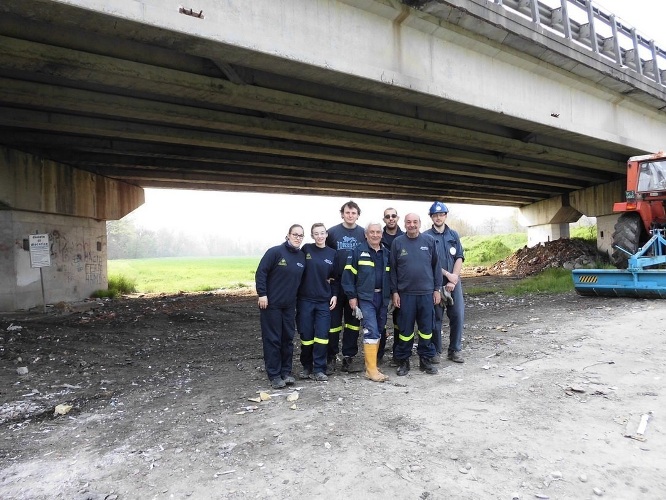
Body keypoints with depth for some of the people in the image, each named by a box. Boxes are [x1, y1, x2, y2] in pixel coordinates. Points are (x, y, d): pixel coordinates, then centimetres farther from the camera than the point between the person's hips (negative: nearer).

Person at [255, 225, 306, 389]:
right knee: (272, 339, 2)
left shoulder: (302, 257, 7)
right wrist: (262, 294, -15)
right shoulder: (275, 252, -10)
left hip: (290, 305, 5)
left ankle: (286, 372, 24)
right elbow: (261, 273, -11)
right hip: (271, 303, -5)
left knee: (288, 338, 11)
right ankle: (274, 375, 12)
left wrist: (298, 298, 10)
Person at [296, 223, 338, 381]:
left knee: (322, 335, -2)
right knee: (306, 334, 4)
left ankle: (319, 369, 9)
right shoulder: (306, 249, 0)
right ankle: (307, 367, 21)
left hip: (324, 300, 1)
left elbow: (335, 277, 11)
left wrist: (335, 295, 4)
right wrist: (296, 293, -3)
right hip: (305, 299, -1)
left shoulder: (332, 253, 6)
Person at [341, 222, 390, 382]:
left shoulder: (387, 253, 12)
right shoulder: (358, 252, -3)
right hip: (365, 298, -5)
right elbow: (348, 275, -5)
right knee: (371, 332, -11)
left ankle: (371, 363, 22)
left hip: (382, 298, 5)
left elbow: (391, 275, 18)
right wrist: (352, 296, -9)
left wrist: (391, 294, 11)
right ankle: (371, 369, -5)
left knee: (378, 332, 10)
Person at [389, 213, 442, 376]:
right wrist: (394, 292, -1)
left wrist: (437, 289, 4)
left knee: (426, 328, 9)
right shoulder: (397, 242, 1)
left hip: (427, 292, 1)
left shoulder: (429, 241, 3)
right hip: (405, 293, -1)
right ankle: (403, 361, 18)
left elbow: (436, 266, 6)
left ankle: (426, 359, 23)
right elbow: (393, 269, 3)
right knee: (405, 329, 5)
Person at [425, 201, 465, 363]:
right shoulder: (426, 236, -1)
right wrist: (447, 274, -11)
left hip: (454, 282, 3)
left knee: (458, 315, 1)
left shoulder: (454, 235, 10)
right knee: (436, 317, 3)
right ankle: (436, 351, 15)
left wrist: (453, 280, -7)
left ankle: (454, 350, 15)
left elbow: (459, 258, 4)